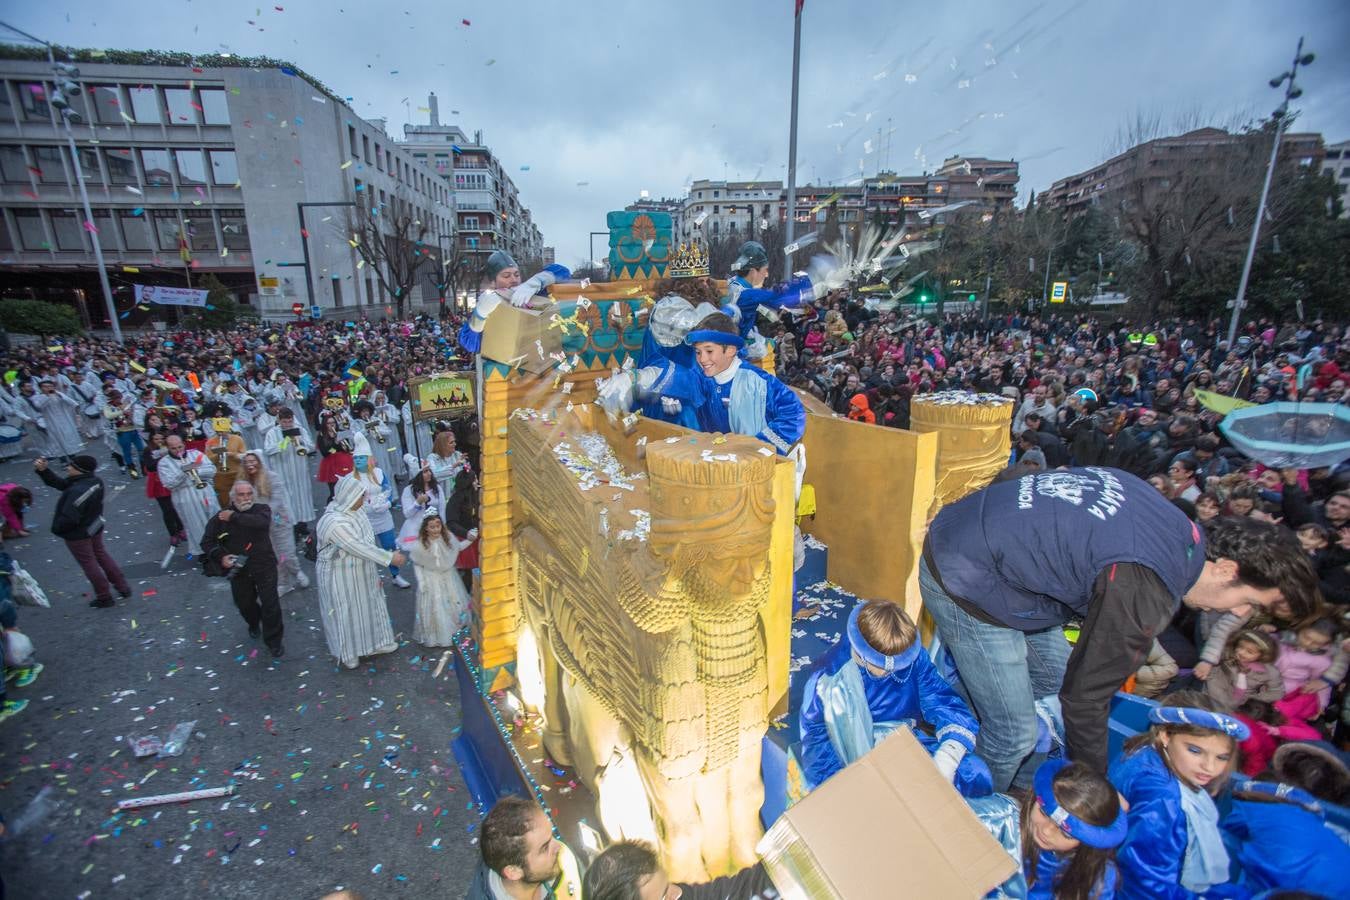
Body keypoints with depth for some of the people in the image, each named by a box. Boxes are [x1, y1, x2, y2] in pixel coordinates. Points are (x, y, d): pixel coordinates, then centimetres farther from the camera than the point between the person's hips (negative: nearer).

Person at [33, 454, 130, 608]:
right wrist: (43, 471, -9)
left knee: (89, 563, 8)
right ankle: (123, 587, 29)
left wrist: (56, 528, -10)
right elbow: (61, 483, 2)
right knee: (101, 555, 24)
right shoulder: (95, 481, -8)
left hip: (77, 534, -8)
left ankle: (104, 598, 22)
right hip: (95, 527, 8)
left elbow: (69, 519, -30)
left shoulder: (78, 491, -34)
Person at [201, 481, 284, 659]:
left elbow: (261, 522, -29)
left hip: (264, 566, -3)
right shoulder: (221, 516, -1)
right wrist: (221, 556, -14)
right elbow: (207, 542, 2)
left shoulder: (262, 509, -5)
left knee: (270, 604, -4)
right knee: (244, 604, 18)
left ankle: (274, 641, 13)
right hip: (238, 569, 3)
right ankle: (254, 624, 52)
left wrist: (234, 517, -22)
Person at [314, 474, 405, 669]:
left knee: (368, 605, 20)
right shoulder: (335, 522, -31)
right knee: (346, 613, 11)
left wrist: (374, 572, 9)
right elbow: (359, 547, -30)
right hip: (341, 577, -8)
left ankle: (374, 642, 39)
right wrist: (390, 558, -24)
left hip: (360, 572, 8)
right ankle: (347, 652, 32)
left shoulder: (354, 511, -5)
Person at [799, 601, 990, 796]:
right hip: (850, 749, -2)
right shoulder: (832, 672, -22)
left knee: (978, 776, -18)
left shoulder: (912, 656, -12)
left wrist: (945, 760, -25)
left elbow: (947, 705, -9)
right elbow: (816, 735, -17)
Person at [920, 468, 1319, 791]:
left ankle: (1024, 787, 41)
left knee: (1054, 677, 21)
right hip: (964, 583, -9)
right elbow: (1086, 696, -10)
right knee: (1014, 735, 1)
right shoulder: (1143, 591, -21)